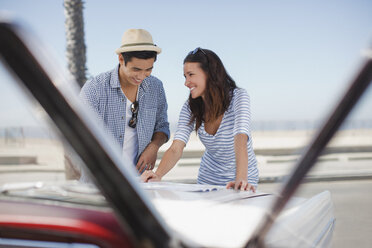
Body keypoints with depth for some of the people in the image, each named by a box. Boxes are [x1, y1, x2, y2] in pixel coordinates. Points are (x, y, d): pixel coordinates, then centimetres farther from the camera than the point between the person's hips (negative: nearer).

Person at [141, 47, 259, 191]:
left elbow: (241, 140, -30)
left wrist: (241, 179, -45)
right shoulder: (190, 108, -5)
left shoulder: (238, 97, -16)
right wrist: (157, 175, -34)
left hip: (244, 178, -3)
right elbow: (176, 149, -16)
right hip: (207, 179, 3)